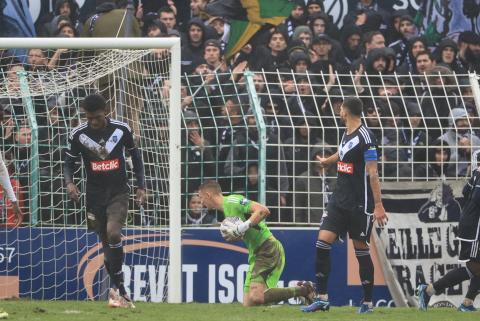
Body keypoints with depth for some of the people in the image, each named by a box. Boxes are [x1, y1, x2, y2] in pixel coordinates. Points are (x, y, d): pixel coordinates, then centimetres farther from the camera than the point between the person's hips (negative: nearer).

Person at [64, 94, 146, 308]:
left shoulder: (121, 130, -4)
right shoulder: (78, 134, -4)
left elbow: (135, 156, 9)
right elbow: (69, 162, 6)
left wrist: (141, 186, 4)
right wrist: (69, 182, -15)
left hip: (119, 191, -2)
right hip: (95, 194, 2)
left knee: (113, 233, -23)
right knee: (106, 243, 6)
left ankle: (117, 292, -18)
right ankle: (121, 292, 15)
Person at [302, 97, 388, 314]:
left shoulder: (365, 137, -13)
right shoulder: (346, 135, 11)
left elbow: (372, 174, -16)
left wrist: (378, 205, -20)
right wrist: (327, 161, 57)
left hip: (360, 204, -7)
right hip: (339, 199, 7)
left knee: (361, 250, 1)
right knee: (322, 243, -4)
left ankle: (368, 302, 13)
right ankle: (322, 299, -1)